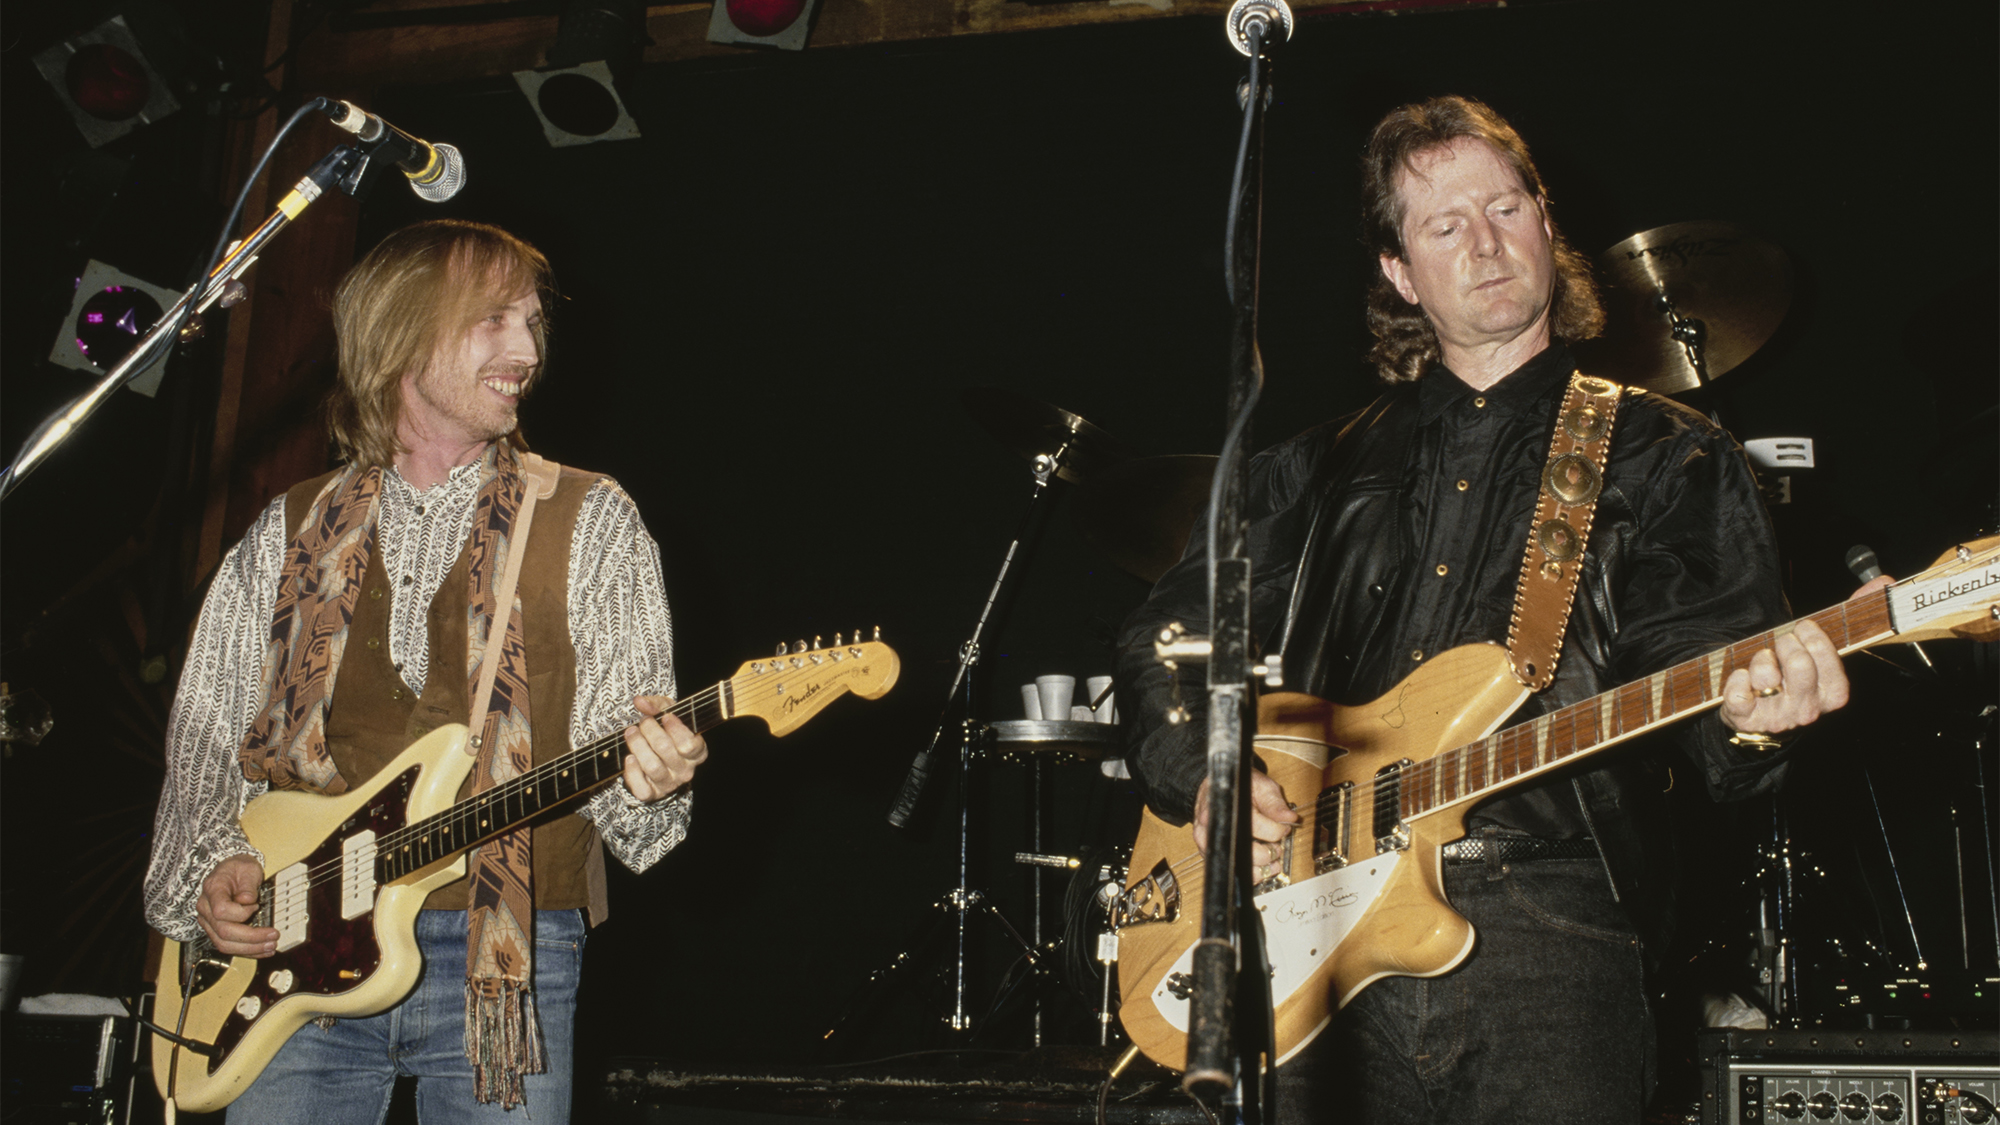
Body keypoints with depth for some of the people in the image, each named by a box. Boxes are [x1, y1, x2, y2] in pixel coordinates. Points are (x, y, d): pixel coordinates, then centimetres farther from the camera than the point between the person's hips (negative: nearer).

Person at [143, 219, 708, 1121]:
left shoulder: (588, 521, 6)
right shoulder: (288, 535, 13)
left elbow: (613, 740, -2)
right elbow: (207, 732, 16)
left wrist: (644, 777, -24)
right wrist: (213, 863, -1)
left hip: (505, 962, -2)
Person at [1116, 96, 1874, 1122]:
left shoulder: (1664, 454, 12)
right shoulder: (1324, 464, 19)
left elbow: (1702, 646, 1)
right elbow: (1160, 638, 20)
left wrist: (1748, 721, -23)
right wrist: (1201, 776, 2)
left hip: (1549, 929, -2)